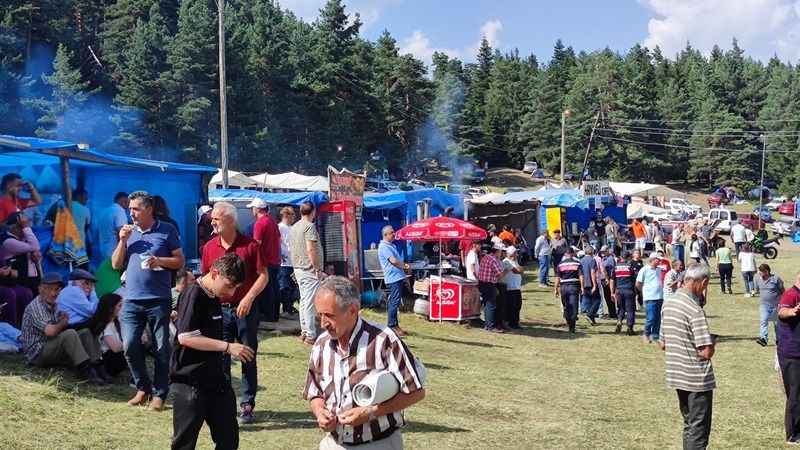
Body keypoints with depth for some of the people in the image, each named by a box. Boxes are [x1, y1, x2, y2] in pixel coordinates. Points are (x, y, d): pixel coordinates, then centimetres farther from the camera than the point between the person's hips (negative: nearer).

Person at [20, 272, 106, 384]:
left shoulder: (53, 305, 14)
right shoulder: (35, 307, -16)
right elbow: (50, 331, -28)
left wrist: (63, 320, -6)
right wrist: (62, 323, -7)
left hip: (52, 348, 9)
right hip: (37, 353, -9)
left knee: (86, 332, -2)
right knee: (70, 334, -30)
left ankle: (97, 366, -20)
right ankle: (86, 370, -35)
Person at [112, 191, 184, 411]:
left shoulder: (167, 231, 1)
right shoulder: (129, 232, 13)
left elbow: (180, 261, 2)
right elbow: (116, 265, 11)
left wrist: (159, 261, -14)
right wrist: (123, 241, -1)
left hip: (159, 300, -3)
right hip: (132, 300, 4)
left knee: (162, 349, 1)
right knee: (130, 345, -2)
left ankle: (159, 394, 12)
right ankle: (143, 388, 17)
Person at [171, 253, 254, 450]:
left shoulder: (214, 297, 9)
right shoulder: (193, 296, -16)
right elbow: (185, 337, -24)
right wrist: (228, 346, -24)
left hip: (216, 378, 8)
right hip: (191, 381, -8)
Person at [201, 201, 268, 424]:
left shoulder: (250, 245, -7)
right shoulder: (209, 247, 5)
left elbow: (263, 276, -5)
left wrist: (248, 298, -16)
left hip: (245, 308, -3)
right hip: (219, 308, 3)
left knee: (248, 358, 5)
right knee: (220, 357, 5)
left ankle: (247, 405, 14)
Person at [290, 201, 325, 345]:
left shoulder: (294, 227, 13)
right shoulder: (309, 226, -14)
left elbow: (291, 249, 19)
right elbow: (310, 249, -21)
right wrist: (318, 269, -16)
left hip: (298, 269, 9)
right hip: (310, 270, -9)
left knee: (303, 300, 15)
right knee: (310, 302, -7)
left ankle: (304, 332, 19)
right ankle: (310, 335, -6)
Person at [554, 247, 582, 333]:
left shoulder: (560, 264, 4)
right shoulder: (577, 263, 1)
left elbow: (557, 277, 1)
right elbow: (581, 276, -6)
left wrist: (556, 289, 5)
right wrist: (582, 287, -3)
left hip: (563, 286, 2)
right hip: (574, 286, -2)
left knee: (566, 306, 16)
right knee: (574, 307, -2)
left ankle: (569, 323, 23)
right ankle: (572, 327, -6)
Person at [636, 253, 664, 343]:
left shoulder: (659, 269, 10)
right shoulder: (644, 270, -7)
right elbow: (638, 284, -1)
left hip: (660, 297, 6)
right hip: (650, 298, -6)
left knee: (658, 319, 8)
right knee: (650, 319, -7)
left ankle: (655, 335, 19)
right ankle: (646, 334, 11)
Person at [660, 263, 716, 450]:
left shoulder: (668, 302, 5)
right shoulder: (694, 310, -20)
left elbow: (662, 344, 13)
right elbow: (706, 352, -22)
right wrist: (712, 343, -2)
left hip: (677, 376, 8)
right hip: (697, 378, -8)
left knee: (689, 425, 20)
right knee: (699, 430, 1)